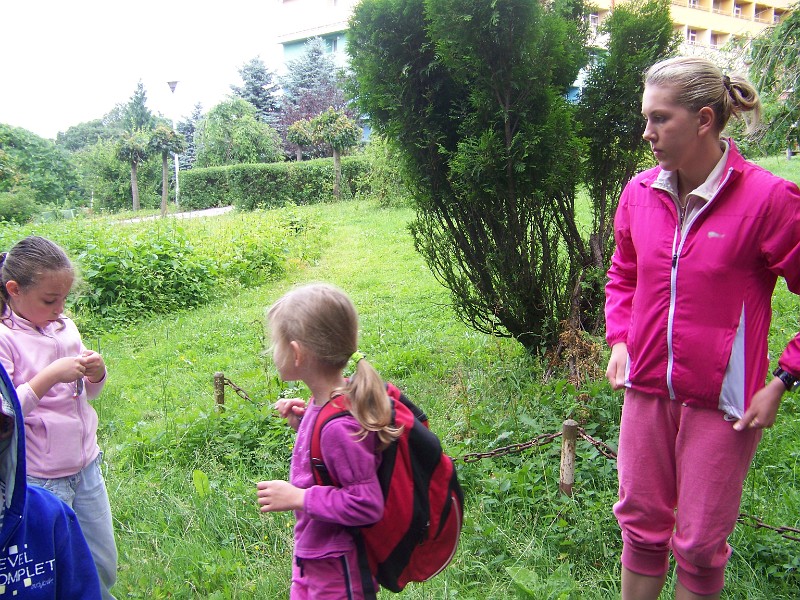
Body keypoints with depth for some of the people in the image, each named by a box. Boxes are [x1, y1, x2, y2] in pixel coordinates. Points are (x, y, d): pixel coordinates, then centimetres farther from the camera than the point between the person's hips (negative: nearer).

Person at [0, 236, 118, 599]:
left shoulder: (64, 327, 4)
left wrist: (97, 374, -5)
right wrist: (50, 376, -26)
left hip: (86, 465, 6)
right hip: (38, 478, -6)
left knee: (104, 566, 17)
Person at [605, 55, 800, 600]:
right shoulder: (640, 193, 1)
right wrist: (620, 340, 5)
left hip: (722, 399, -4)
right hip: (647, 389, 5)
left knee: (700, 543, 10)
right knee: (641, 523, 17)